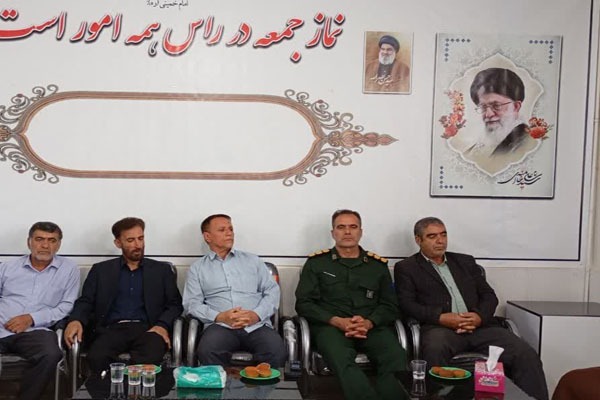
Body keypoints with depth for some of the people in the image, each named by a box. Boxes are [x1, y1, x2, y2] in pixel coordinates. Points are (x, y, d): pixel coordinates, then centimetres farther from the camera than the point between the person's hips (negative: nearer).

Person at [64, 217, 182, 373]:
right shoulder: (101, 270, 20)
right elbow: (85, 301, 12)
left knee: (150, 359, -36)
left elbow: (175, 304, 13)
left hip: (146, 329, 0)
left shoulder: (161, 270, 19)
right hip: (112, 329, 0)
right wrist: (76, 320, -11)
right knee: (96, 358, -34)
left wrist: (162, 325, -8)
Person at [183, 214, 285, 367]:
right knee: (207, 352, -35)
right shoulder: (197, 268, 18)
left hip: (257, 325, 1)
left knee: (277, 351, -32)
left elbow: (272, 291, 13)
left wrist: (256, 314, -6)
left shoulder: (252, 260, 21)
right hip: (220, 326, 0)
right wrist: (219, 317, -11)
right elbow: (192, 303, 7)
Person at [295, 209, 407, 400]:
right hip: (330, 326, -2)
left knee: (397, 357, -33)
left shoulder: (378, 265, 20)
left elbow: (390, 305, 14)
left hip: (372, 327, 2)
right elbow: (303, 303, 7)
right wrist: (337, 321, -9)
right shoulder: (316, 263, 14)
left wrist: (369, 323, -9)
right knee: (342, 359, -39)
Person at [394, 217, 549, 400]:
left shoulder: (465, 261, 24)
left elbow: (489, 295, 17)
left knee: (526, 355, -20)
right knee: (436, 350, -40)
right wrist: (441, 317, -15)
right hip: (440, 328, -3)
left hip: (480, 326, 4)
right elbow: (406, 304, -1)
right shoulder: (406, 268, 12)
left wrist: (479, 316, -6)